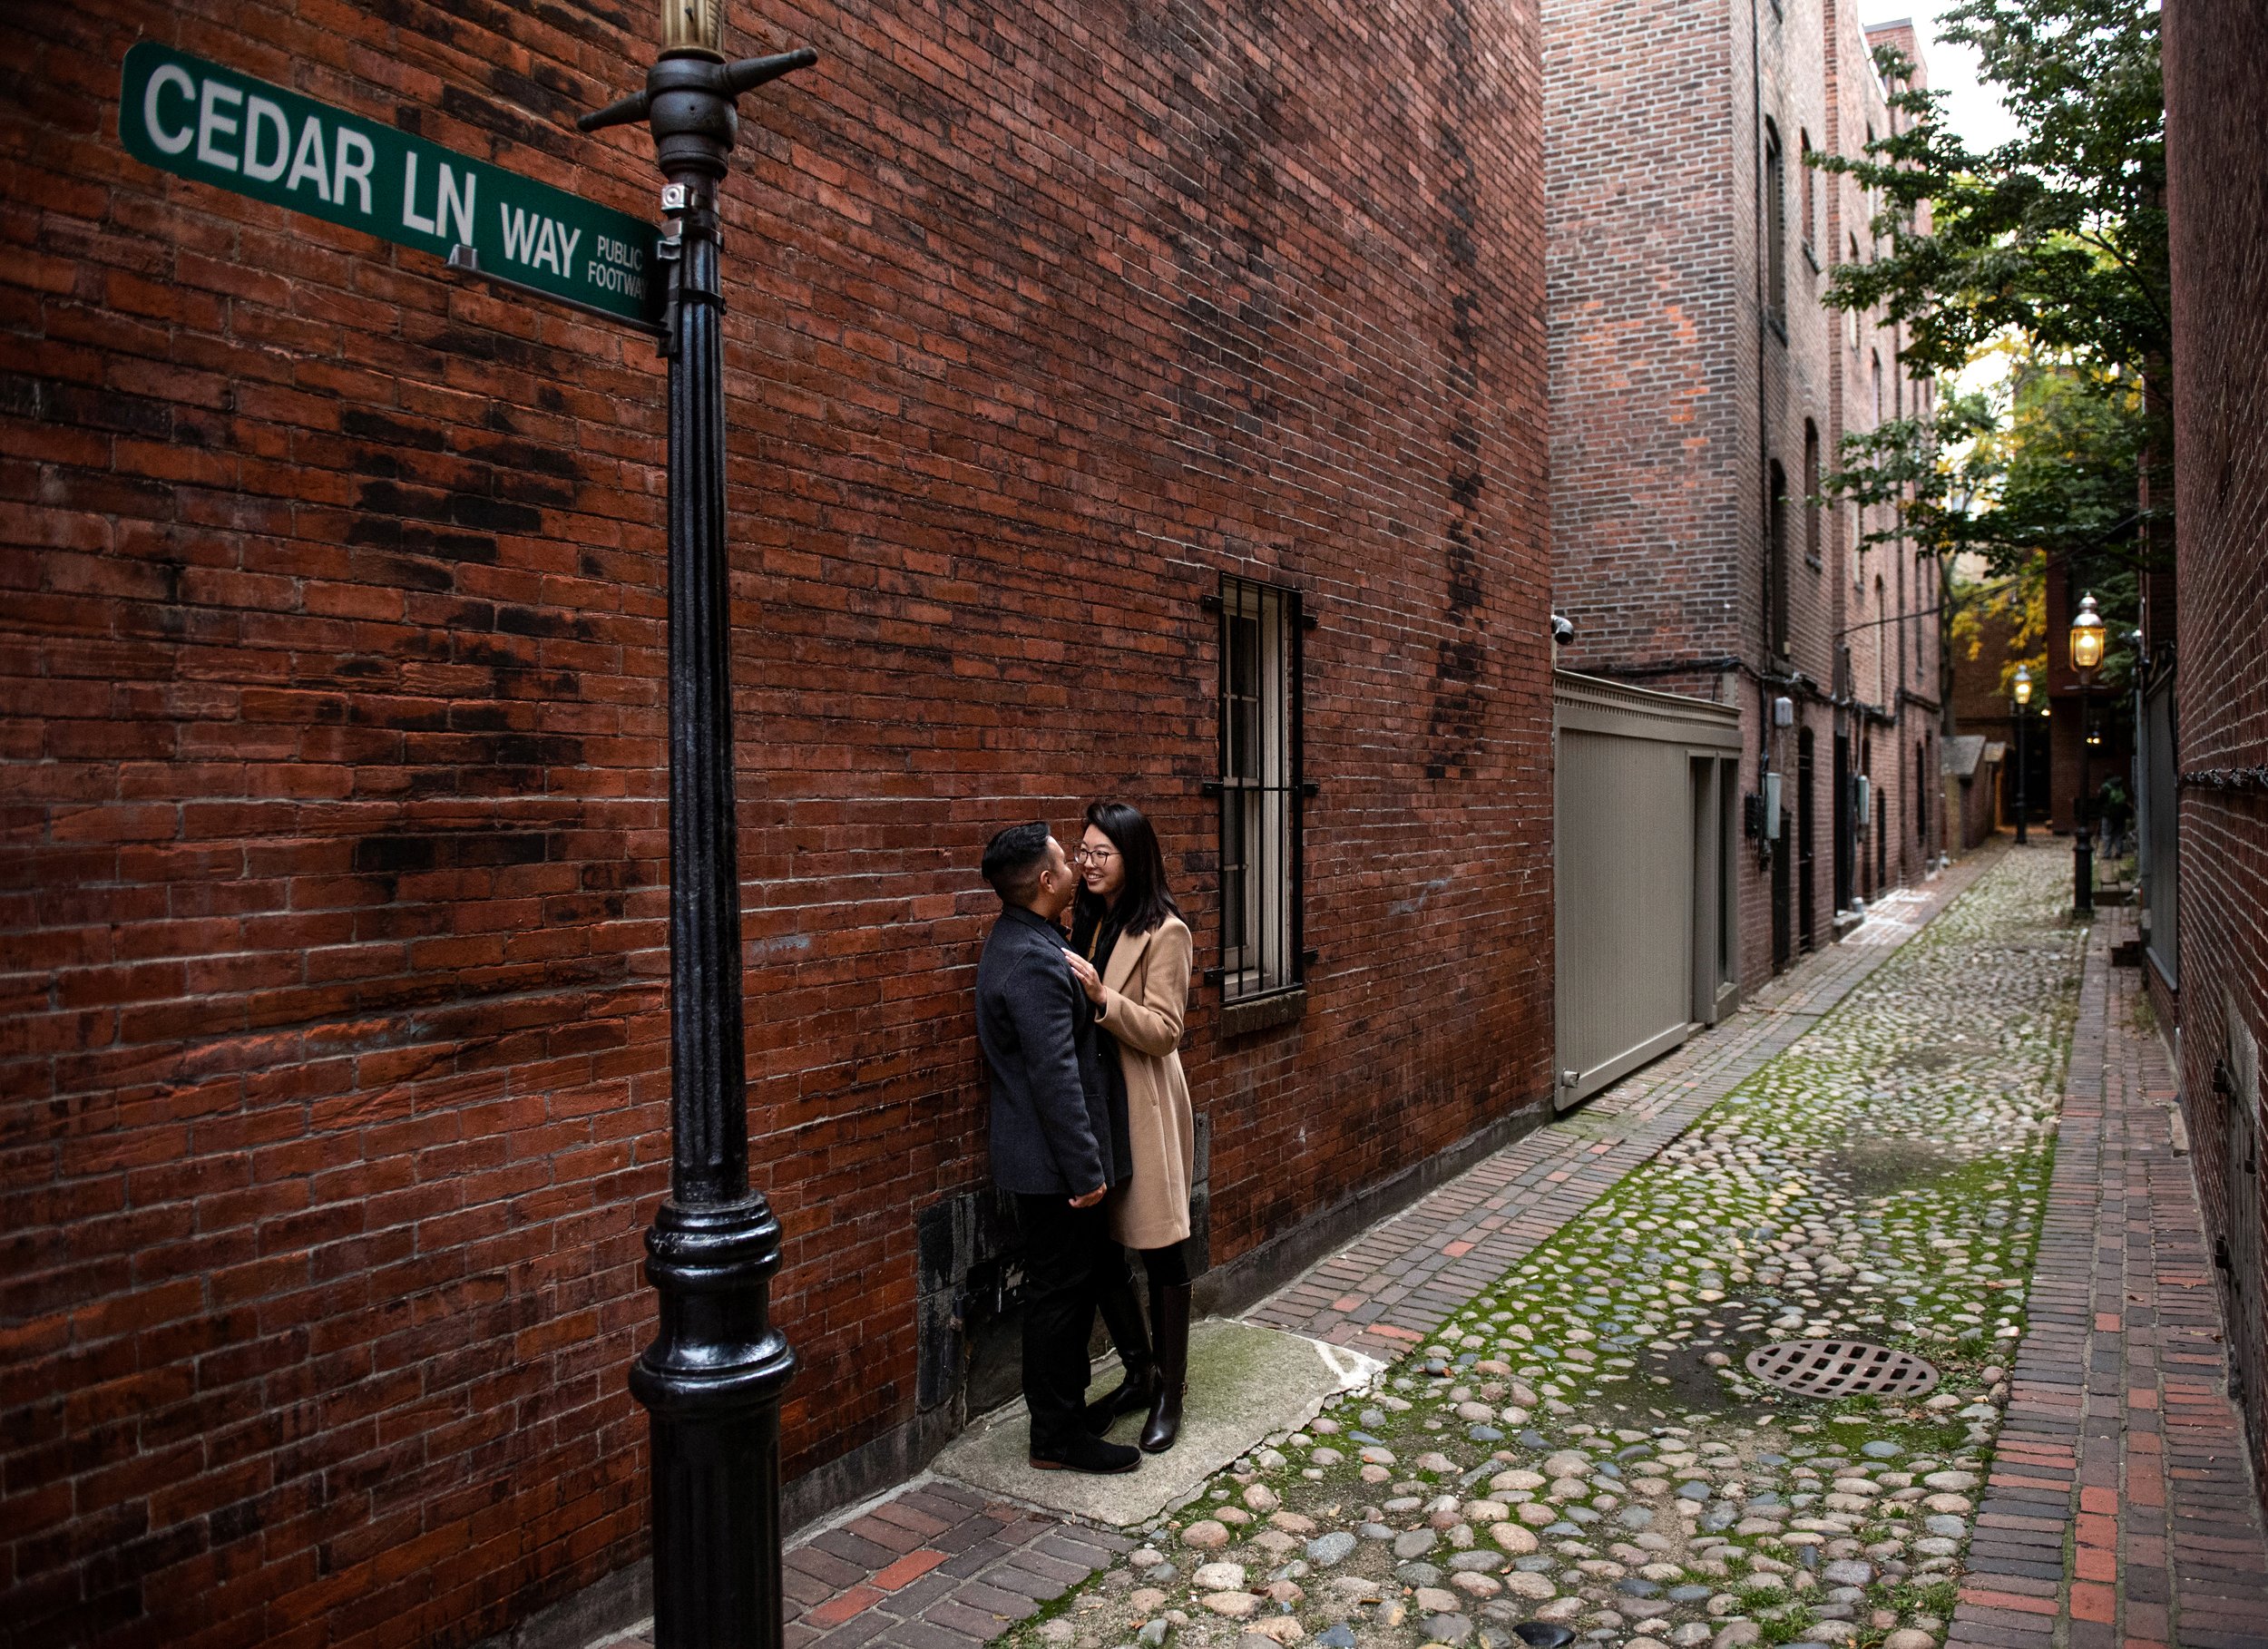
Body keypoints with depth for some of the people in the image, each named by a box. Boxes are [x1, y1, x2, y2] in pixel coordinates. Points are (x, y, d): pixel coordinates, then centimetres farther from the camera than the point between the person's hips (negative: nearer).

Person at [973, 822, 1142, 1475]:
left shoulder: (1016, 941, 9)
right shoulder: (1033, 962, -25)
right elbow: (1055, 1078, -27)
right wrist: (1085, 1170, -22)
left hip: (1041, 1155, 10)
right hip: (1052, 1161, -10)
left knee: (1072, 1283, 20)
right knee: (1059, 1293, 2)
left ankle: (1068, 1401, 35)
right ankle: (1057, 1438, 16)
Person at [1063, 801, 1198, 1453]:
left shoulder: (1164, 932, -11)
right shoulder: (1085, 924, 10)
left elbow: (1164, 1032, -15)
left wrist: (1102, 997, -26)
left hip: (1142, 1111, -7)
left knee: (1160, 1249, 6)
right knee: (1098, 1247, 12)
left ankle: (1170, 1390, 21)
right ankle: (1138, 1373, 31)